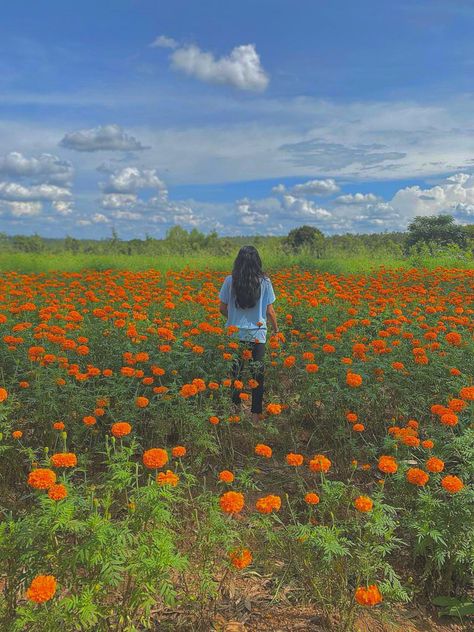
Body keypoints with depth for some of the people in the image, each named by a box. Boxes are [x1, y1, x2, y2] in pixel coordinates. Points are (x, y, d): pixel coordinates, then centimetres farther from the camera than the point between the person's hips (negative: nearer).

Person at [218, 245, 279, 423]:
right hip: (258, 335, 0)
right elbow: (270, 311, -2)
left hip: (235, 333, 1)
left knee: (234, 374, 10)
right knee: (258, 375, 7)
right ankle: (255, 414, 13)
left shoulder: (230, 281, -3)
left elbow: (222, 308, 2)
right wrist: (276, 328, 15)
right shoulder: (264, 282, -4)